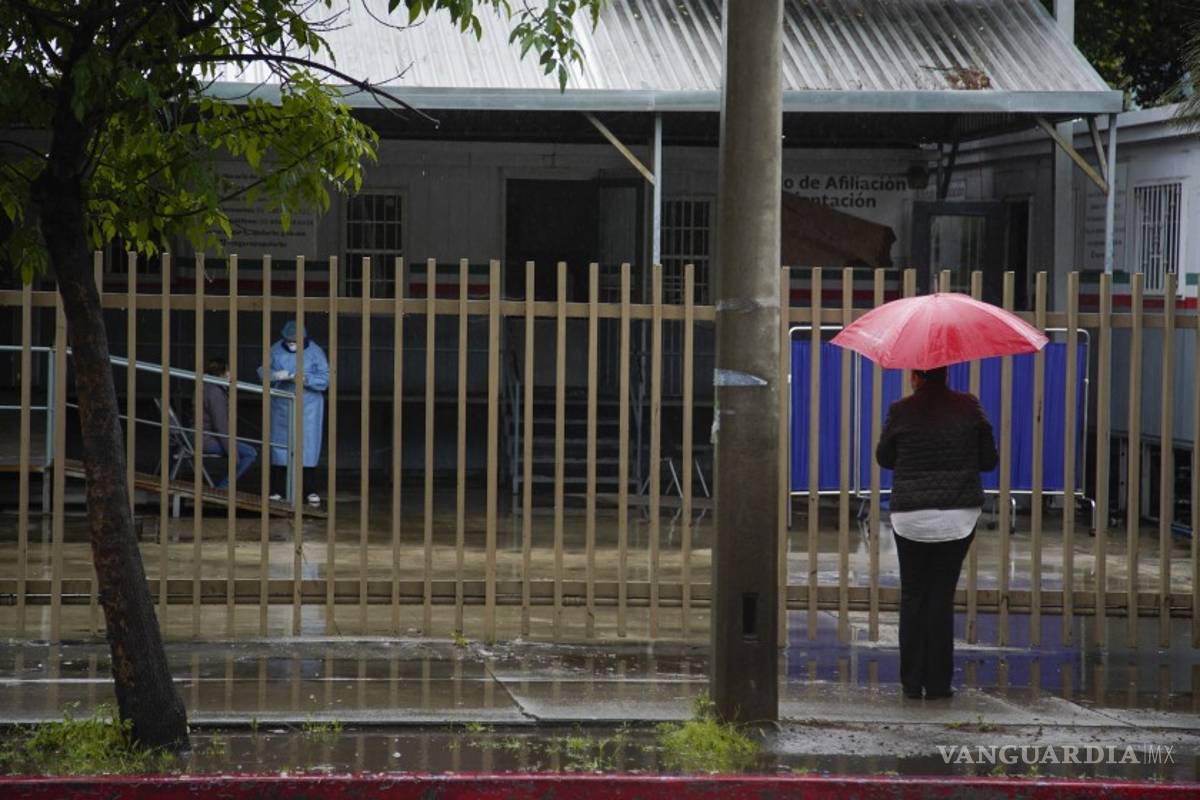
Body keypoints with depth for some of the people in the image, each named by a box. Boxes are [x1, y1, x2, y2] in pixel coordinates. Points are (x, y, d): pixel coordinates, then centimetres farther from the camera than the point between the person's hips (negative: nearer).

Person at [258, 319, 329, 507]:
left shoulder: (314, 351, -7)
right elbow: (263, 372, 1)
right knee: (279, 445, 3)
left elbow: (325, 379, -9)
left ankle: (311, 491, 5)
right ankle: (278, 490, 10)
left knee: (307, 447, -2)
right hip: (282, 405, 2)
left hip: (308, 406, -2)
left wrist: (305, 379, -24)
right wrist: (276, 375, -20)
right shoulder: (276, 350, -1)